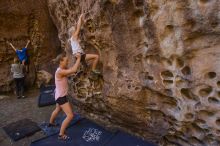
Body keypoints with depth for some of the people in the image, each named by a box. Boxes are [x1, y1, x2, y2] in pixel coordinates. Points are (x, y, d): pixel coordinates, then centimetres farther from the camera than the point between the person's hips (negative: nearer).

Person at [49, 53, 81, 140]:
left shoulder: (63, 70, 3)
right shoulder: (60, 71, -27)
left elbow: (72, 69, 6)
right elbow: (74, 70, -36)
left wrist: (77, 59, -4)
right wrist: (79, 59, -26)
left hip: (60, 95, 10)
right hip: (61, 97, -10)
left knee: (57, 110, 34)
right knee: (70, 115, -10)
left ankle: (51, 123, 59)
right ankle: (61, 135, 1)